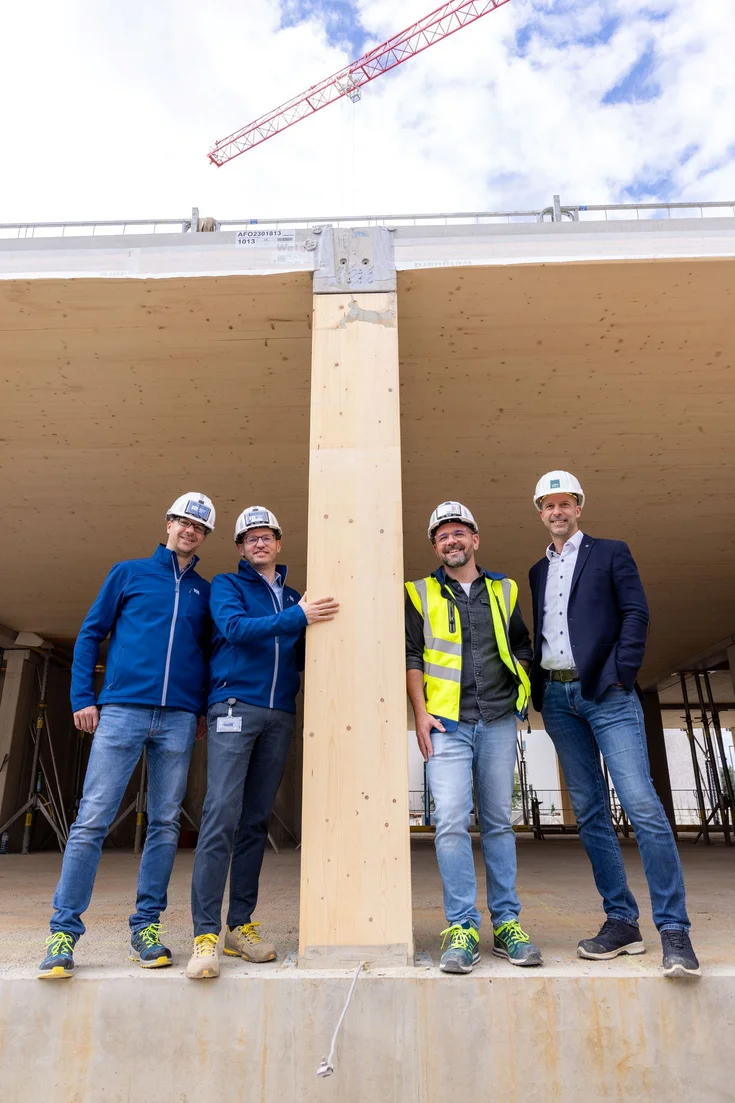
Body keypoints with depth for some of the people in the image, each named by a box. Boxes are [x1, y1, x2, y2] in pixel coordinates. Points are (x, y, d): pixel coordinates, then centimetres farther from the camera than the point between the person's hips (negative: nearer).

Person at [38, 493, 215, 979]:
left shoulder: (206, 592, 15)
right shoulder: (129, 573, 10)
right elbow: (90, 633, 9)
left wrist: (204, 709, 8)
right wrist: (82, 697, 0)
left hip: (179, 720, 2)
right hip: (121, 711, -2)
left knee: (165, 824, 5)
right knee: (91, 821, -3)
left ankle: (146, 926, 18)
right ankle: (64, 931, 9)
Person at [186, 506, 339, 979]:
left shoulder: (294, 596, 17)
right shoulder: (227, 584, 7)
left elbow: (303, 657, 16)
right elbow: (234, 627, -12)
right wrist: (297, 617, -19)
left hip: (281, 714, 4)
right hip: (234, 707, -4)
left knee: (257, 820, 7)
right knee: (222, 816, -11)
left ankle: (241, 924, 16)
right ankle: (206, 933, -5)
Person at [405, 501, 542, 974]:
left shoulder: (505, 591, 13)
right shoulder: (421, 594, 7)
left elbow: (522, 648, 18)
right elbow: (411, 656, 4)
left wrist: (517, 695, 3)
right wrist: (421, 712, -5)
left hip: (498, 721, 2)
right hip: (447, 722, -2)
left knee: (498, 821, 7)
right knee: (451, 821, -8)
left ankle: (507, 923, 17)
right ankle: (462, 928, 2)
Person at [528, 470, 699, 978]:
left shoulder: (611, 552, 7)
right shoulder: (538, 571, 19)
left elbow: (636, 613, -2)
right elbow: (537, 632, 17)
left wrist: (621, 673, -11)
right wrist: (536, 687, 5)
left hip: (605, 693, -4)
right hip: (557, 697, 5)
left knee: (641, 803, -11)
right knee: (589, 812, 6)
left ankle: (674, 930, -2)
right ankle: (622, 922, 15)